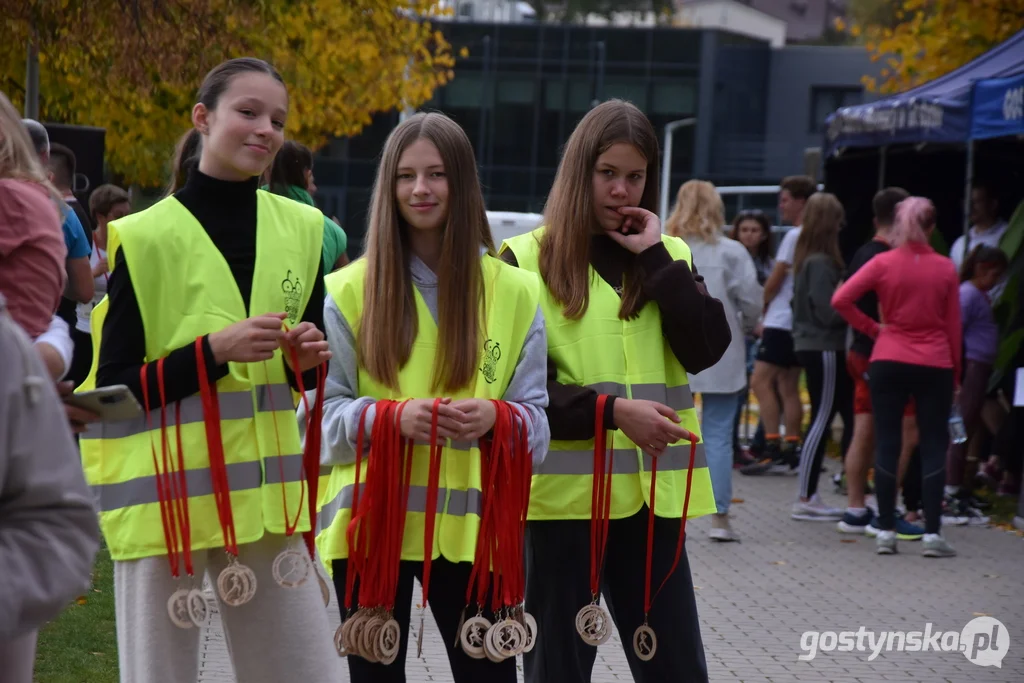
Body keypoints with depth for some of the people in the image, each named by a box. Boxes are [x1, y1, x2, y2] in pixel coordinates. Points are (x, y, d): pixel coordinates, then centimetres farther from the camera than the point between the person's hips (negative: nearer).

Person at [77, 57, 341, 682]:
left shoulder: (301, 228, 8)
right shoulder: (146, 237, -6)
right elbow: (112, 387, -8)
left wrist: (306, 359, -4)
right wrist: (214, 350, -19)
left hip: (265, 491, 4)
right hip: (167, 495, -4)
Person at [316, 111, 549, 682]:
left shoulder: (515, 291, 3)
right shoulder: (349, 290, 0)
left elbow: (536, 419, 3)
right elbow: (322, 413, -2)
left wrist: (494, 416, -19)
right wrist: (391, 417, -21)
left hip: (471, 525, 1)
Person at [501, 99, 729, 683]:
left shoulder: (669, 256, 11)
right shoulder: (528, 259, 0)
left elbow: (706, 350, -4)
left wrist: (656, 256, -7)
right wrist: (611, 410, -17)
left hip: (650, 493, 3)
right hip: (565, 490, -3)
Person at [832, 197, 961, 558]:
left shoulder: (883, 263, -3)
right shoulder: (945, 268, -1)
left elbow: (840, 300, -10)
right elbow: (953, 325, 3)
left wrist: (871, 328, 2)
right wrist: (955, 372, 12)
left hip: (888, 362, 0)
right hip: (935, 366, 0)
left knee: (887, 443, 6)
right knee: (933, 446, 4)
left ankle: (886, 531, 6)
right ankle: (932, 533, 0)